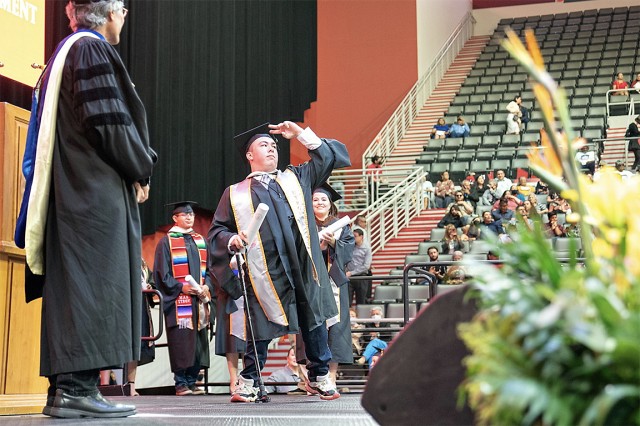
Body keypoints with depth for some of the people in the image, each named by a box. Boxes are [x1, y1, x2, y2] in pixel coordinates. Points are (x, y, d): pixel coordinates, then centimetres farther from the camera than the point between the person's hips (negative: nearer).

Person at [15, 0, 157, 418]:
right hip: (98, 191, -10)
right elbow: (107, 121, -17)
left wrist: (135, 168, 18)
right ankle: (78, 387, -12)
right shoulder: (92, 49, -8)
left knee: (72, 289, 7)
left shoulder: (68, 50, 22)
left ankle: (64, 387, 9)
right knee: (92, 286, -11)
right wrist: (141, 171, -5)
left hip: (71, 191, 10)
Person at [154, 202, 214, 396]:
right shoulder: (166, 242, 2)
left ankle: (192, 382, 10)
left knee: (198, 342, 3)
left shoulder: (201, 241, 17)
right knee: (180, 342, -7)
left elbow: (208, 269, 16)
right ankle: (181, 384, -2)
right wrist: (180, 287, -15)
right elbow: (161, 273, -3)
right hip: (178, 300, -5)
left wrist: (207, 286, -3)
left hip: (200, 299, 5)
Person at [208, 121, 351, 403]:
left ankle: (320, 377, 16)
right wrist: (232, 240, -9)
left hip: (302, 264, 2)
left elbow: (331, 156, 19)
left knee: (313, 321, 5)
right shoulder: (236, 194, 14)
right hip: (265, 271, -2)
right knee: (261, 327, -2)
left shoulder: (295, 178, 19)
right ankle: (249, 382, 11)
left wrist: (301, 134, 13)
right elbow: (217, 230, 12)